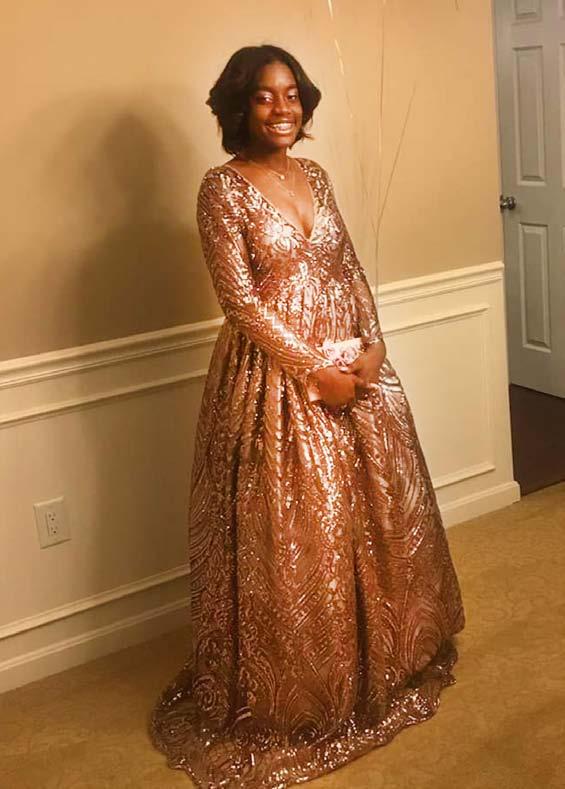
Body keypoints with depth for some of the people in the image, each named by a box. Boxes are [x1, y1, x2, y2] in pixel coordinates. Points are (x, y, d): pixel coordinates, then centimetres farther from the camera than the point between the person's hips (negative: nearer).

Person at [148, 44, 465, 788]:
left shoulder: (314, 175, 10)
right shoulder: (222, 188, -11)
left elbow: (350, 268, 11)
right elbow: (240, 302, -16)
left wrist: (372, 346, -4)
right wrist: (313, 370, -17)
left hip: (351, 365, 7)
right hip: (276, 379, -7)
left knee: (376, 513, 16)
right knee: (292, 536, 1)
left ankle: (383, 660, 37)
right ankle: (298, 696, 20)